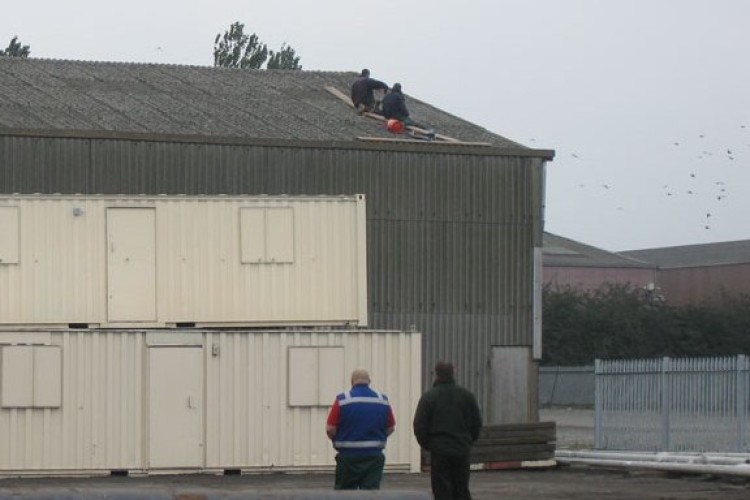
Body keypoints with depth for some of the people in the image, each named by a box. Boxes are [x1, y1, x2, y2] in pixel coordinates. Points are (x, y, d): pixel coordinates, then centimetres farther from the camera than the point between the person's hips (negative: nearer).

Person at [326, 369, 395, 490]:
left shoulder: (342, 400, -8)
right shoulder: (383, 400, 1)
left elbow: (330, 429, -9)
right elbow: (390, 428, 7)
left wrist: (337, 440, 12)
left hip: (348, 456, -1)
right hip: (374, 456, 2)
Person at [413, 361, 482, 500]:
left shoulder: (428, 397, -6)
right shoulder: (467, 395, 6)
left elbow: (419, 426, -7)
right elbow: (477, 423, 8)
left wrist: (426, 445, 8)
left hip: (439, 452, -4)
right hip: (463, 450, 4)